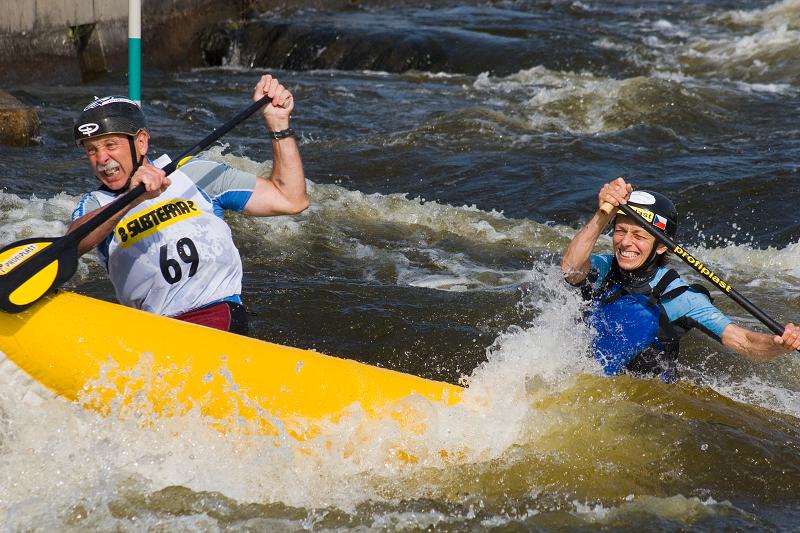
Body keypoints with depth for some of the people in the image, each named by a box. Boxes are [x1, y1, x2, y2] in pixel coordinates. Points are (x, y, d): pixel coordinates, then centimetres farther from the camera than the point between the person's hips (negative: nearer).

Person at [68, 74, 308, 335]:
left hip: (222, 321, -3)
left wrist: (277, 124, 6)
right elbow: (72, 244, -12)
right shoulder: (94, 204, 14)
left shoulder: (194, 175, 13)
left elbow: (290, 200, 13)